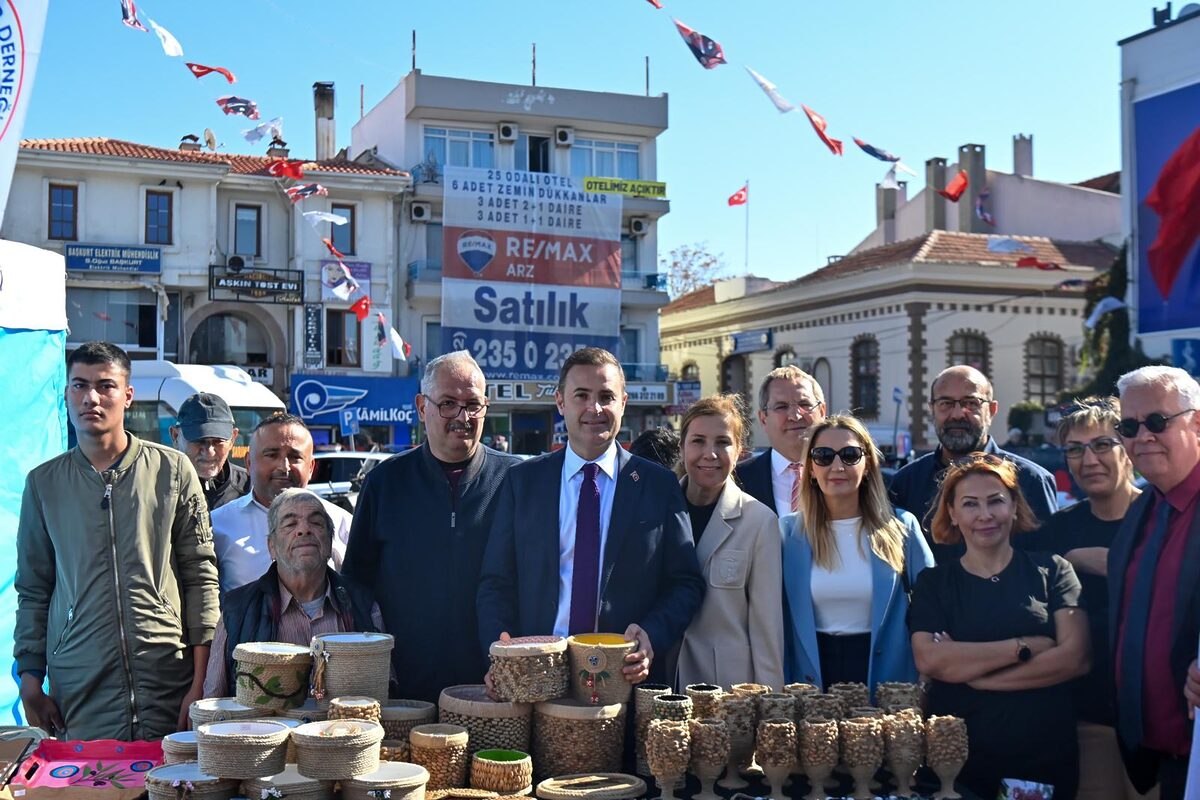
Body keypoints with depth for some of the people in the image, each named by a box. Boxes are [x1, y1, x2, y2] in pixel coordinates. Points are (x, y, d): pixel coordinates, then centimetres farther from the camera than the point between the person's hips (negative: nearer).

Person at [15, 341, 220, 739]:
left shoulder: (172, 469, 2)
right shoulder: (44, 482, 8)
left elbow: (201, 575, 2)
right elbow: (32, 590, 12)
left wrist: (201, 681, -2)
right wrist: (30, 680, 5)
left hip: (166, 684, -1)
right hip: (78, 688, 1)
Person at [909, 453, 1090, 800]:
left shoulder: (1051, 570, 3)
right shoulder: (933, 582, 4)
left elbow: (1076, 658, -9)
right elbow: (930, 660, -11)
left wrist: (973, 674, -12)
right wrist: (1024, 647, -14)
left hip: (1046, 759, 0)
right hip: (957, 759, 0)